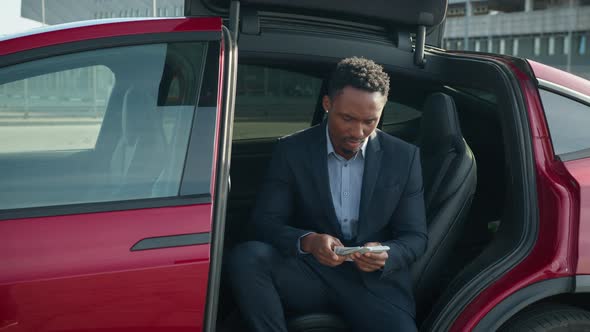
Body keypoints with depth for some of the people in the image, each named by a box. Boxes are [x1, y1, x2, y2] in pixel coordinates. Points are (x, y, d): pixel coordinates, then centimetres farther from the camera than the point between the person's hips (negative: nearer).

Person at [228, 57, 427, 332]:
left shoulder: (404, 157, 2)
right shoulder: (292, 151, 0)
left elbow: (415, 237, 3)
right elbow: (265, 220, -5)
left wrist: (385, 256, -20)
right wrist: (307, 241, -27)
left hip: (375, 280, 0)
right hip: (309, 274, 1)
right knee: (246, 257, -28)